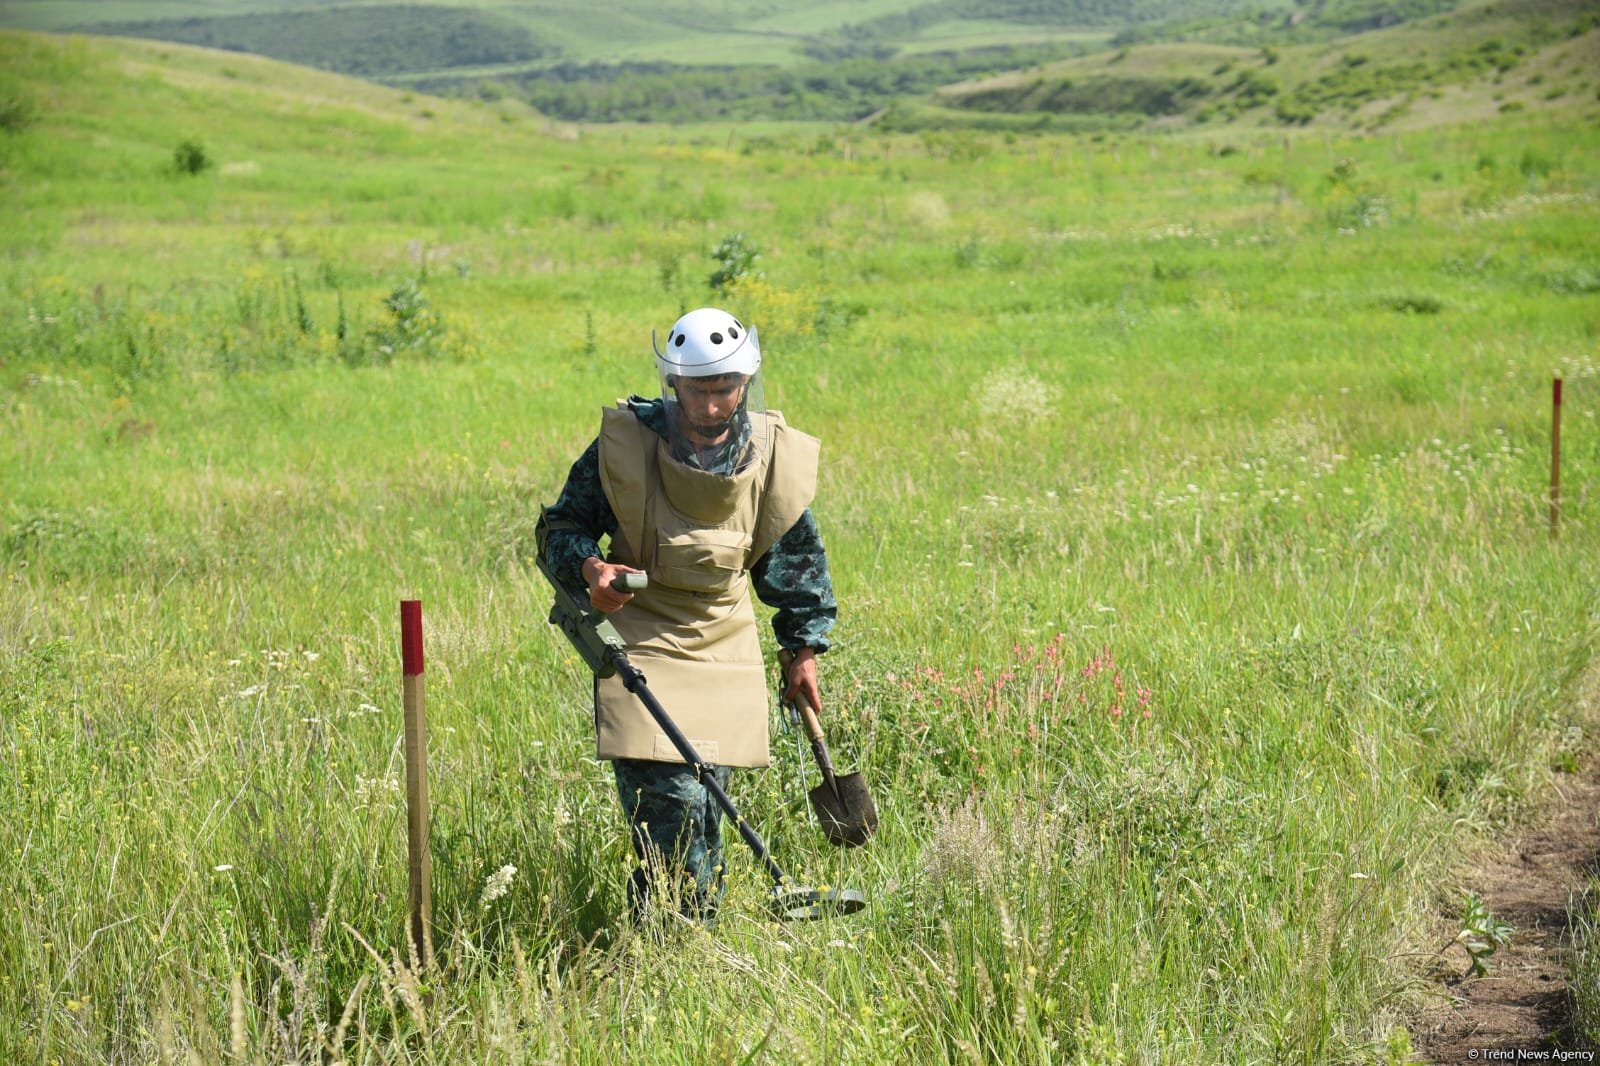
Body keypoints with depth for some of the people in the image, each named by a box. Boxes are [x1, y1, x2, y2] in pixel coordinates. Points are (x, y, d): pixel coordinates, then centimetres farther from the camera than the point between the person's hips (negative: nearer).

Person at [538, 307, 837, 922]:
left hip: (725, 645, 3)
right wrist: (590, 568, -21)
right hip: (640, 638, -3)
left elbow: (796, 557, 12)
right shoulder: (626, 442, -11)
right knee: (673, 799, -16)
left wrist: (804, 650, 13)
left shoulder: (775, 455, -1)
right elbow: (562, 525, 0)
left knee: (705, 803, 4)